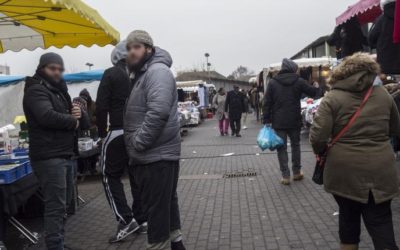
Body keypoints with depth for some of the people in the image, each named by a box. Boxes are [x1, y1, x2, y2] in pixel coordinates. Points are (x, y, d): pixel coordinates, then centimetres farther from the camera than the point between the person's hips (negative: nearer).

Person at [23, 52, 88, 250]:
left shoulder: (59, 91, 21)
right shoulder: (36, 90, -7)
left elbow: (83, 123, 18)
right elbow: (48, 116, -28)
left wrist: (79, 114, -6)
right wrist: (72, 121, -10)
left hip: (64, 156, 9)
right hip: (48, 158, -9)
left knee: (61, 205, 15)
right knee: (55, 207, -10)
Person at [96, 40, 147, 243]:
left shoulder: (111, 74, -6)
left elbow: (101, 106, -11)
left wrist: (102, 132, -1)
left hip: (118, 133, -5)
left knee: (111, 176, 5)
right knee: (137, 176, 12)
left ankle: (126, 220, -3)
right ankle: (141, 220, 16)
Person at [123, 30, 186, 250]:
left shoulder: (157, 71, -14)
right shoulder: (142, 74, 19)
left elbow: (158, 112, -28)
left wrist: (138, 143, -20)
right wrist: (135, 146, 15)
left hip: (157, 154, -10)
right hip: (155, 153, 10)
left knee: (157, 207, -1)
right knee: (166, 203, 20)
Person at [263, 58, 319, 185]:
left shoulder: (273, 82, -1)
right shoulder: (299, 81, -3)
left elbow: (267, 103, -4)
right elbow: (313, 92, 5)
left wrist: (266, 120, -2)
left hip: (278, 122, 0)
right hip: (294, 121, 1)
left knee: (281, 148, 4)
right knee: (295, 145, 17)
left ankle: (285, 176, 2)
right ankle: (296, 172, 23)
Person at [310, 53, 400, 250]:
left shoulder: (333, 98, -8)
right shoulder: (383, 94, 5)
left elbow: (318, 136, -15)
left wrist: (321, 152, 4)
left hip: (344, 171, -2)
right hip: (380, 170, 2)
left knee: (348, 216, 17)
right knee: (381, 222, 7)